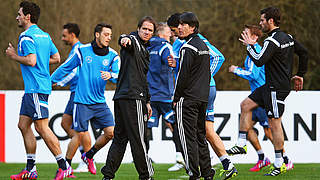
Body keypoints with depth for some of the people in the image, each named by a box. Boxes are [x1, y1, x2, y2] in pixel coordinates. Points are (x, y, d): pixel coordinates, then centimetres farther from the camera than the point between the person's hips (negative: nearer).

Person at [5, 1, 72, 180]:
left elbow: (31, 60, -22)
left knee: (42, 127, -9)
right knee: (24, 125, 11)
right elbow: (56, 58, 17)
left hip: (36, 88, -10)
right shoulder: (44, 35, 16)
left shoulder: (27, 37, -12)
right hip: (32, 89, 10)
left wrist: (14, 56, -7)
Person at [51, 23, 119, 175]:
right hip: (82, 101, -3)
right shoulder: (82, 51, -3)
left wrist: (110, 75, -31)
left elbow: (118, 76, -8)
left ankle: (89, 156, 20)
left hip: (100, 102, 3)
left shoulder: (113, 56, 3)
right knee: (79, 134, -8)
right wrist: (51, 81, 16)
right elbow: (66, 67, 10)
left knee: (110, 132, -5)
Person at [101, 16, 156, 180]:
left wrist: (147, 101, 30)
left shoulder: (145, 50, 25)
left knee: (120, 137, 10)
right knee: (138, 138, -4)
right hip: (132, 98, -10)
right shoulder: (133, 41, -3)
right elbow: (127, 40, -29)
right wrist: (125, 40, -54)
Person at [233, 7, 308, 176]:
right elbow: (304, 53, 19)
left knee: (274, 122, -6)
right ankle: (241, 145, 13)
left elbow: (259, 61, -26)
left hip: (277, 88, -10)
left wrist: (250, 46, -11)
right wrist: (300, 75, 24)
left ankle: (279, 164, -2)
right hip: (270, 86, 10)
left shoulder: (272, 41, -19)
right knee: (246, 105, 13)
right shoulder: (288, 37, 11)